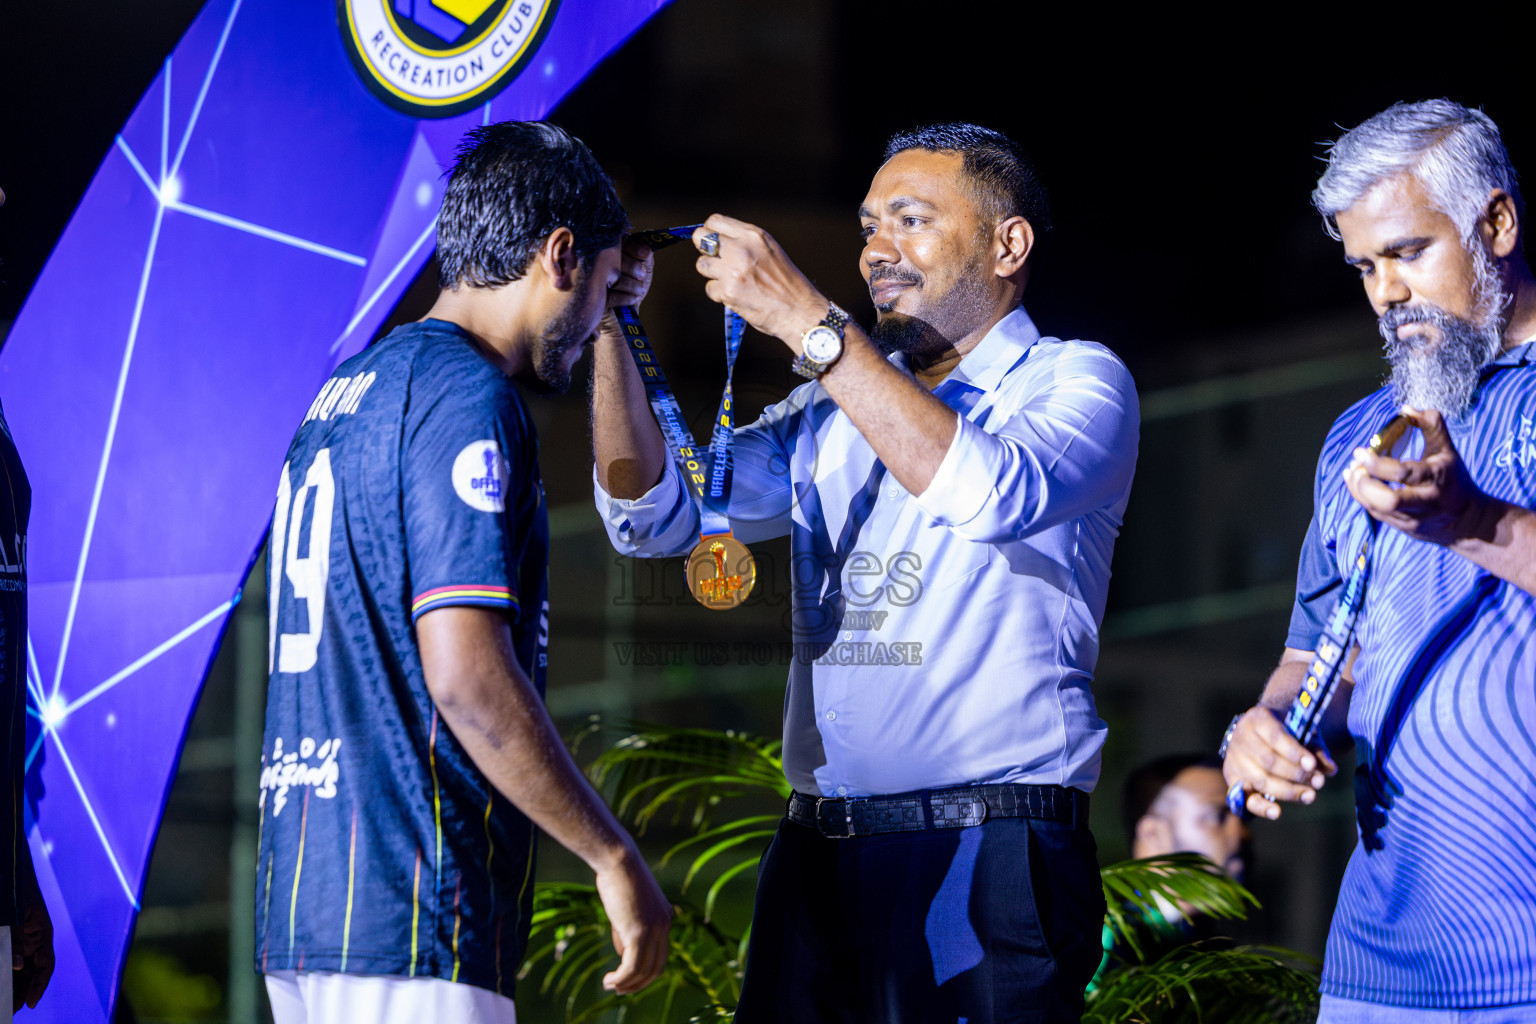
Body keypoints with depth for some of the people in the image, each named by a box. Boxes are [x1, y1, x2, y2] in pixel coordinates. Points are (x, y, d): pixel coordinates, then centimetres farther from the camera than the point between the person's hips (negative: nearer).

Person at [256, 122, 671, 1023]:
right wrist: (613, 856, -11)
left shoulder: (345, 393, 19)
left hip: (300, 893, 9)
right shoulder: (467, 398, -10)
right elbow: (466, 673, -18)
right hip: (412, 915, -9)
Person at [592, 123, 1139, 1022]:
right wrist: (609, 323, 3)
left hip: (989, 857, -5)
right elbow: (654, 515, 16)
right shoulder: (834, 409, 19)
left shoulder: (1076, 381, 1)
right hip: (819, 852, 5)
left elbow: (992, 493, -20)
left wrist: (806, 320, -18)